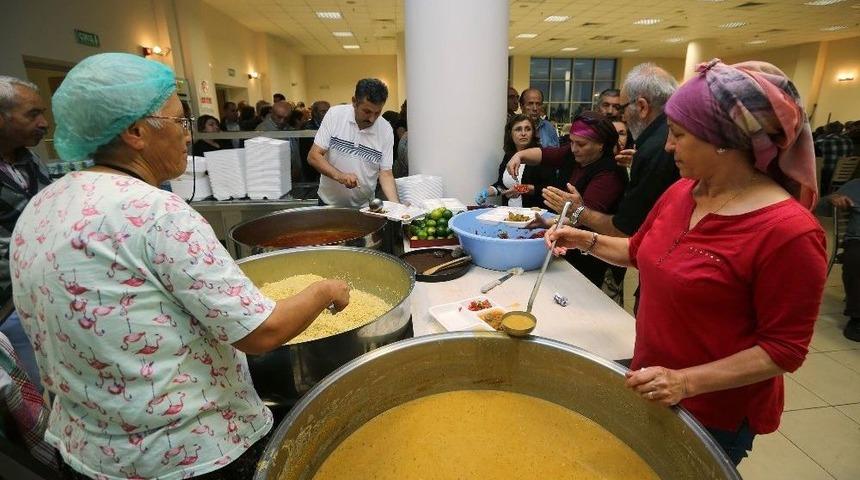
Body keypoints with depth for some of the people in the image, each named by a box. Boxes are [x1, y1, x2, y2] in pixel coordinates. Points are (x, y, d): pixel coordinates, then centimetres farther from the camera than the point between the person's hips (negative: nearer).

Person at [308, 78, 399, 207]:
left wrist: (396, 205, -22)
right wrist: (339, 175, -26)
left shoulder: (386, 130, -9)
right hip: (329, 202, -1)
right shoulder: (335, 115, -11)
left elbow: (385, 173, -6)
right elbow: (313, 156, -10)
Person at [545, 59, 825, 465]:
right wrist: (586, 241, -4)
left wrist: (686, 382, -29)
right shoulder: (682, 191, -4)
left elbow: (785, 350, -20)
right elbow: (639, 251, 11)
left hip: (714, 414, -6)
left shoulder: (788, 231, -25)